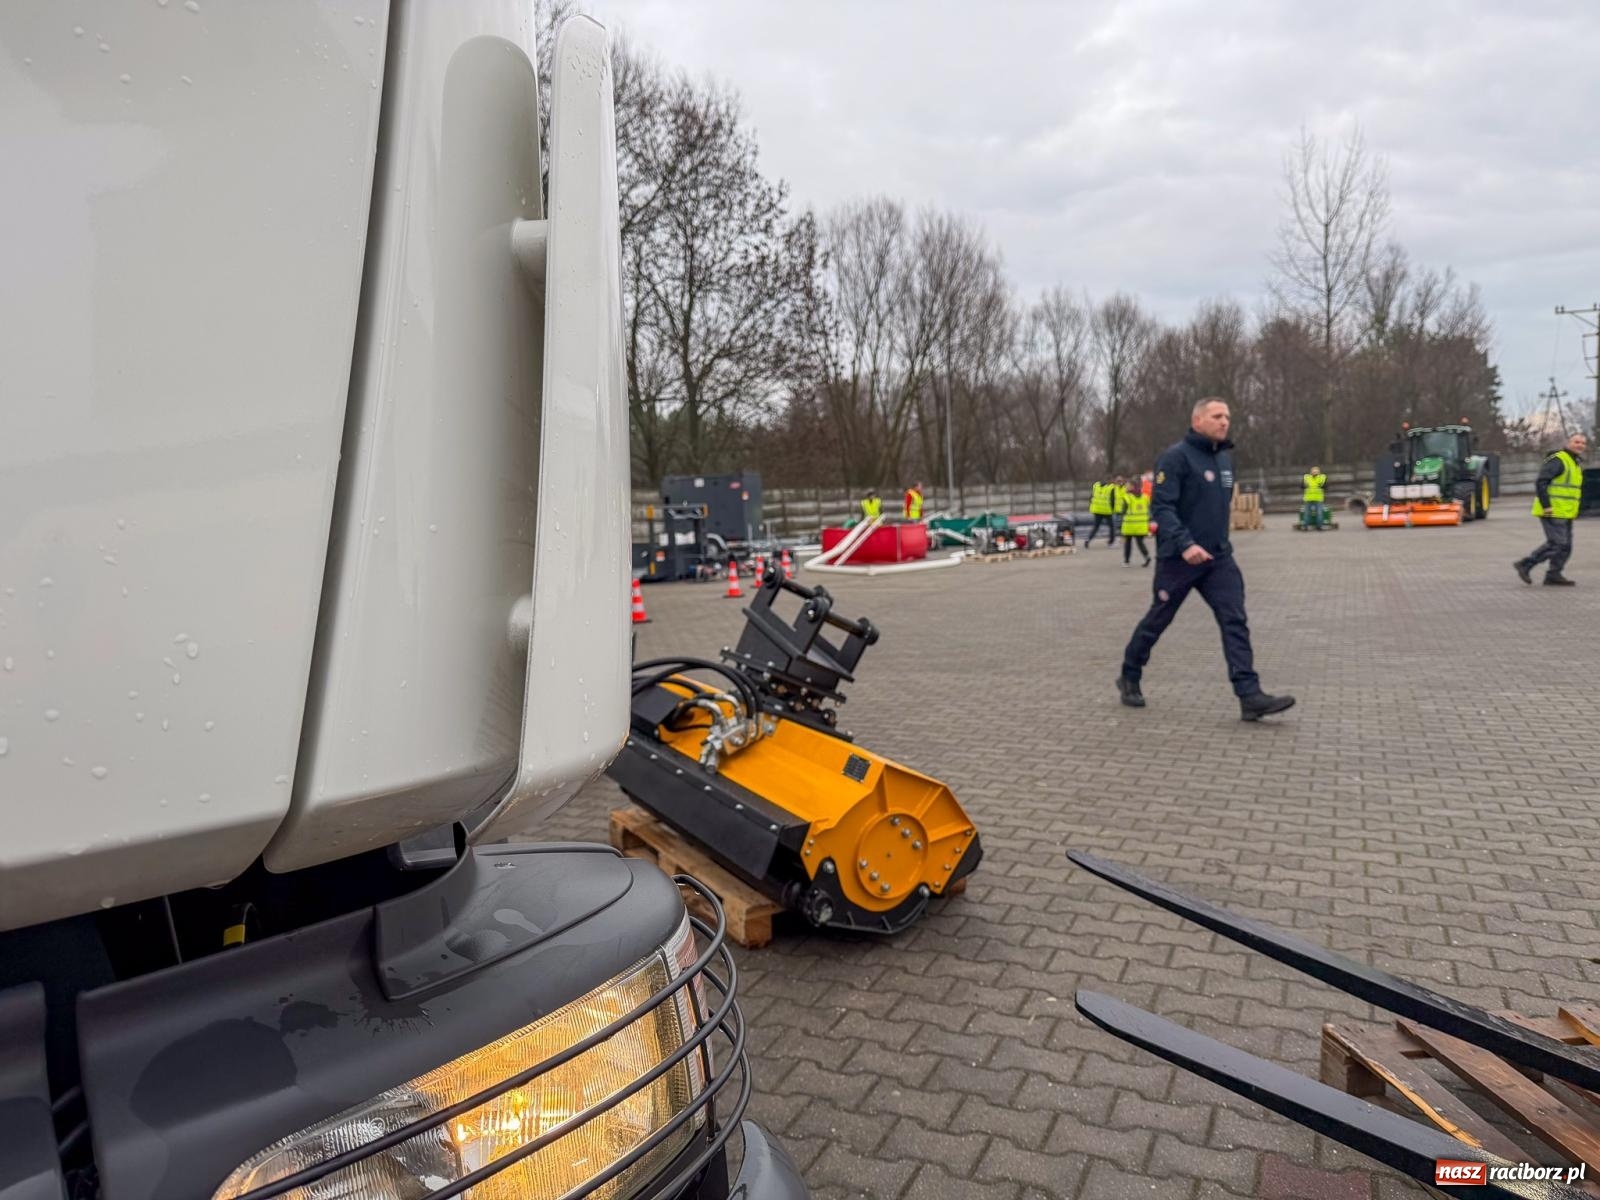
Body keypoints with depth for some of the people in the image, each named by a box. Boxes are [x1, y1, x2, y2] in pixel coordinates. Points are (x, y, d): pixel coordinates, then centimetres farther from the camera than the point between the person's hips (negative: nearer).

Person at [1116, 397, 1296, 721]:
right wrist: (1185, 544, -31)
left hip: (1218, 557, 6)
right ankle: (1129, 678, 28)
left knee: (1235, 622, -7)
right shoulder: (1176, 456, -13)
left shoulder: (1225, 457, 11)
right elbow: (1161, 506, -21)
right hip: (1179, 558, -6)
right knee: (1157, 621, 8)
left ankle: (1250, 697, -10)